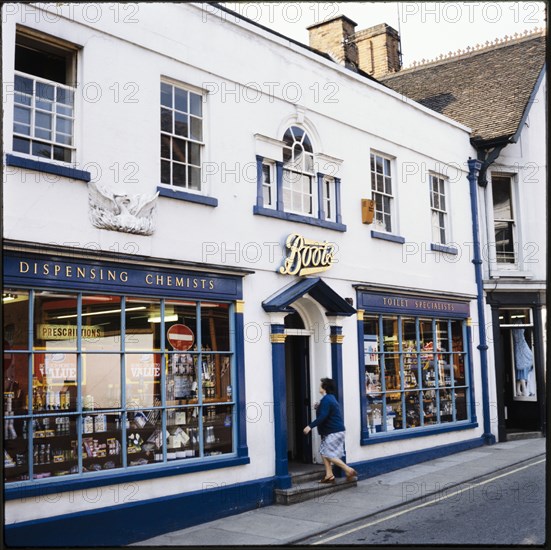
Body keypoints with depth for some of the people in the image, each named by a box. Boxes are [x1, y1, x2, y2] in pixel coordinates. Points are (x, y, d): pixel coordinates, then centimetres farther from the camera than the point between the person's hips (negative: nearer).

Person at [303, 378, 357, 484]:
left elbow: (322, 416, -26)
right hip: (330, 432, 11)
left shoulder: (326, 400, -17)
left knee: (330, 455, -7)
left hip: (333, 432, -11)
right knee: (324, 452, 11)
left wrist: (310, 426, -25)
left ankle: (349, 470, -5)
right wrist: (319, 408, 17)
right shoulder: (331, 398, 16)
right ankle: (329, 475, 12)